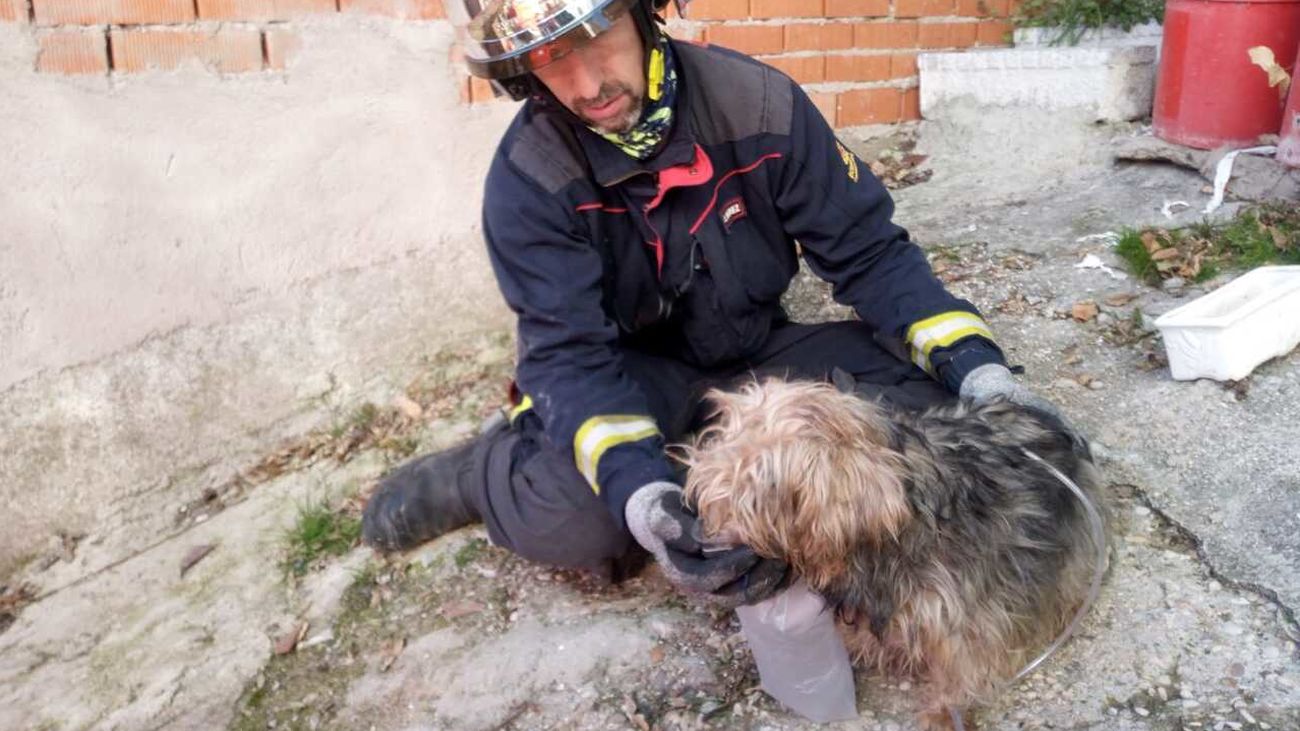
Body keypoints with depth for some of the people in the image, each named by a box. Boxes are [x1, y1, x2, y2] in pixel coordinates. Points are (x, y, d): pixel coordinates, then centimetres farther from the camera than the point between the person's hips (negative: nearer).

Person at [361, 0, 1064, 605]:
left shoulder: (755, 100, -17)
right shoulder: (527, 179, -20)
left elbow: (868, 251, -11)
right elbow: (572, 355, -26)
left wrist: (973, 365, -25)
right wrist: (640, 490, -45)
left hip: (756, 350, 3)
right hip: (633, 372, -3)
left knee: (922, 403, -20)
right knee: (577, 516, -33)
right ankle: (481, 473, 1)